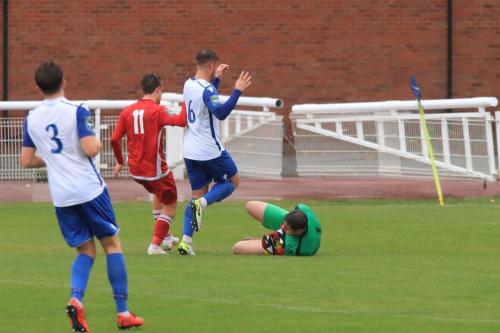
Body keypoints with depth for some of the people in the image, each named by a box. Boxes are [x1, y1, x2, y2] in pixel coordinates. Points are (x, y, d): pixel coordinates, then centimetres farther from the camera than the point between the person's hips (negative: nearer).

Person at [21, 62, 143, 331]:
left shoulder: (31, 119, 4)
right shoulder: (76, 112, -10)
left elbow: (27, 161, 9)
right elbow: (90, 149, -18)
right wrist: (98, 142, 4)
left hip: (61, 196, 4)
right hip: (89, 189, -4)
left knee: (85, 251, 14)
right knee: (112, 244, 9)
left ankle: (76, 299, -14)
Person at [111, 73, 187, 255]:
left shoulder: (127, 111, 4)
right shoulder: (157, 111, -13)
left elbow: (114, 139, 3)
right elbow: (180, 121, -28)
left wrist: (120, 162, 15)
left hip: (135, 169, 7)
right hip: (154, 168, -7)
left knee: (158, 193, 32)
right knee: (170, 205, 10)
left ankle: (165, 236, 33)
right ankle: (155, 244, 2)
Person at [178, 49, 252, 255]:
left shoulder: (189, 85, 8)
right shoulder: (207, 89, -18)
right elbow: (221, 112, -34)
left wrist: (216, 78, 31)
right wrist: (237, 91, -32)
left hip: (190, 152, 7)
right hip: (210, 151, -7)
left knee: (198, 194, 12)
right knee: (233, 181, 15)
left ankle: (186, 241, -2)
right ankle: (201, 204, -11)